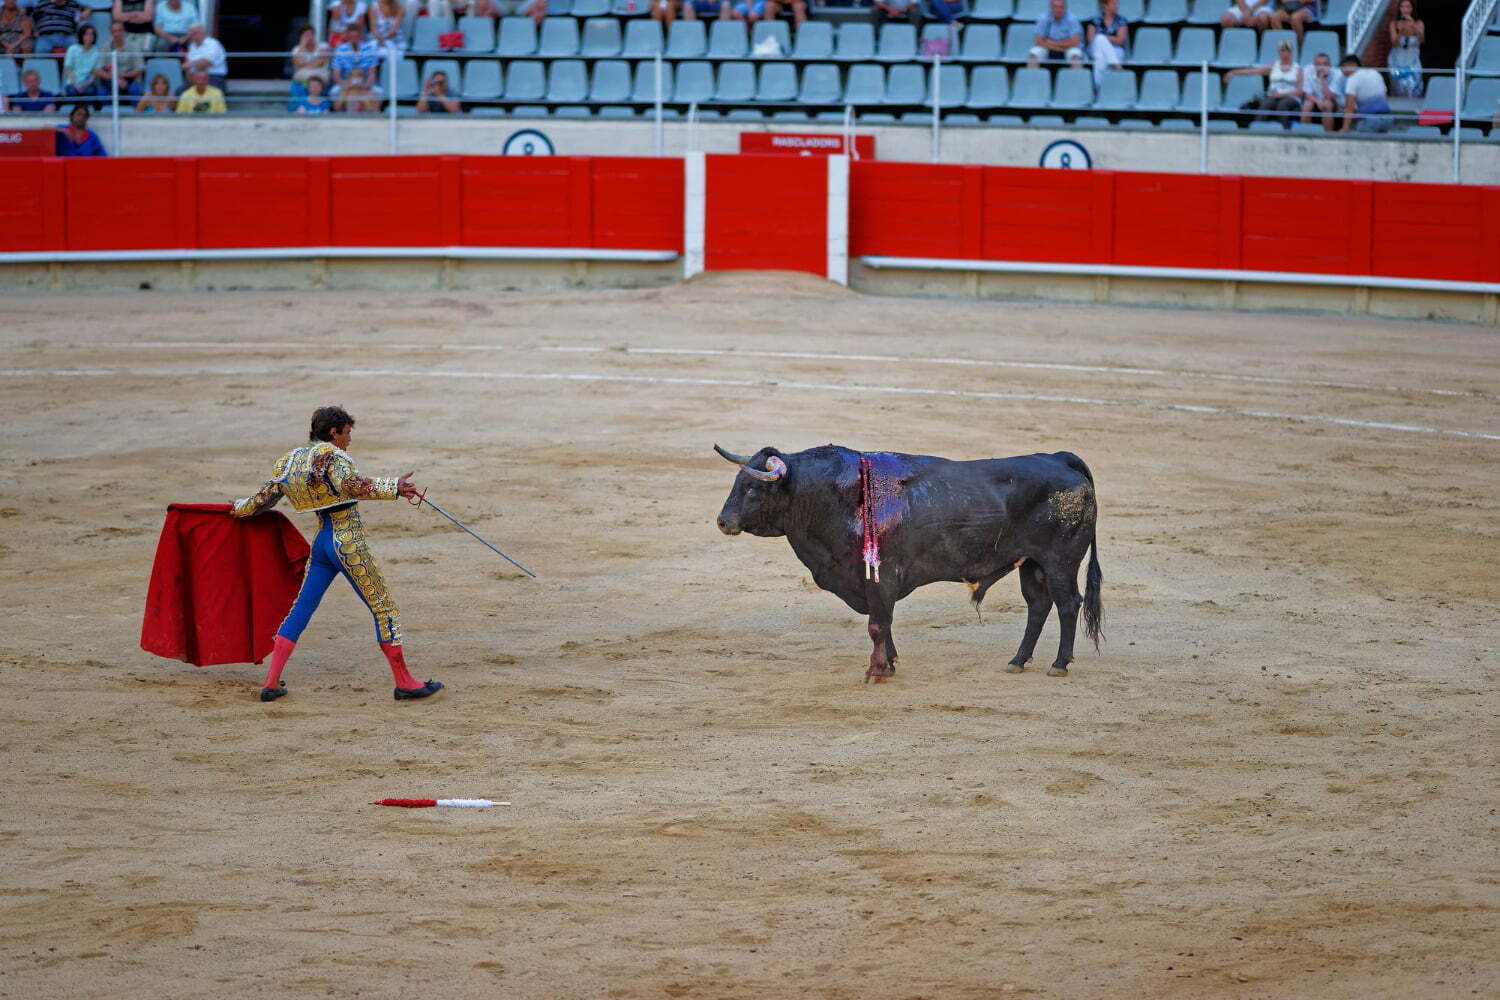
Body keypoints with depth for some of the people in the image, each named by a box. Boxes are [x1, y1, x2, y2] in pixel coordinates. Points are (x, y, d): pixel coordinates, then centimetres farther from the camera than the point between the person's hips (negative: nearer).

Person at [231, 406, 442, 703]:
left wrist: (240, 508, 41)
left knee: (300, 610, 14)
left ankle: (271, 683, 12)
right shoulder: (330, 455, -12)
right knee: (384, 608, -1)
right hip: (348, 543, -8)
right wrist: (393, 488, -40)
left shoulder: (291, 461, 11)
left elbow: (265, 497, 22)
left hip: (321, 542, 8)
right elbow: (351, 485, -32)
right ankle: (404, 682, 0)